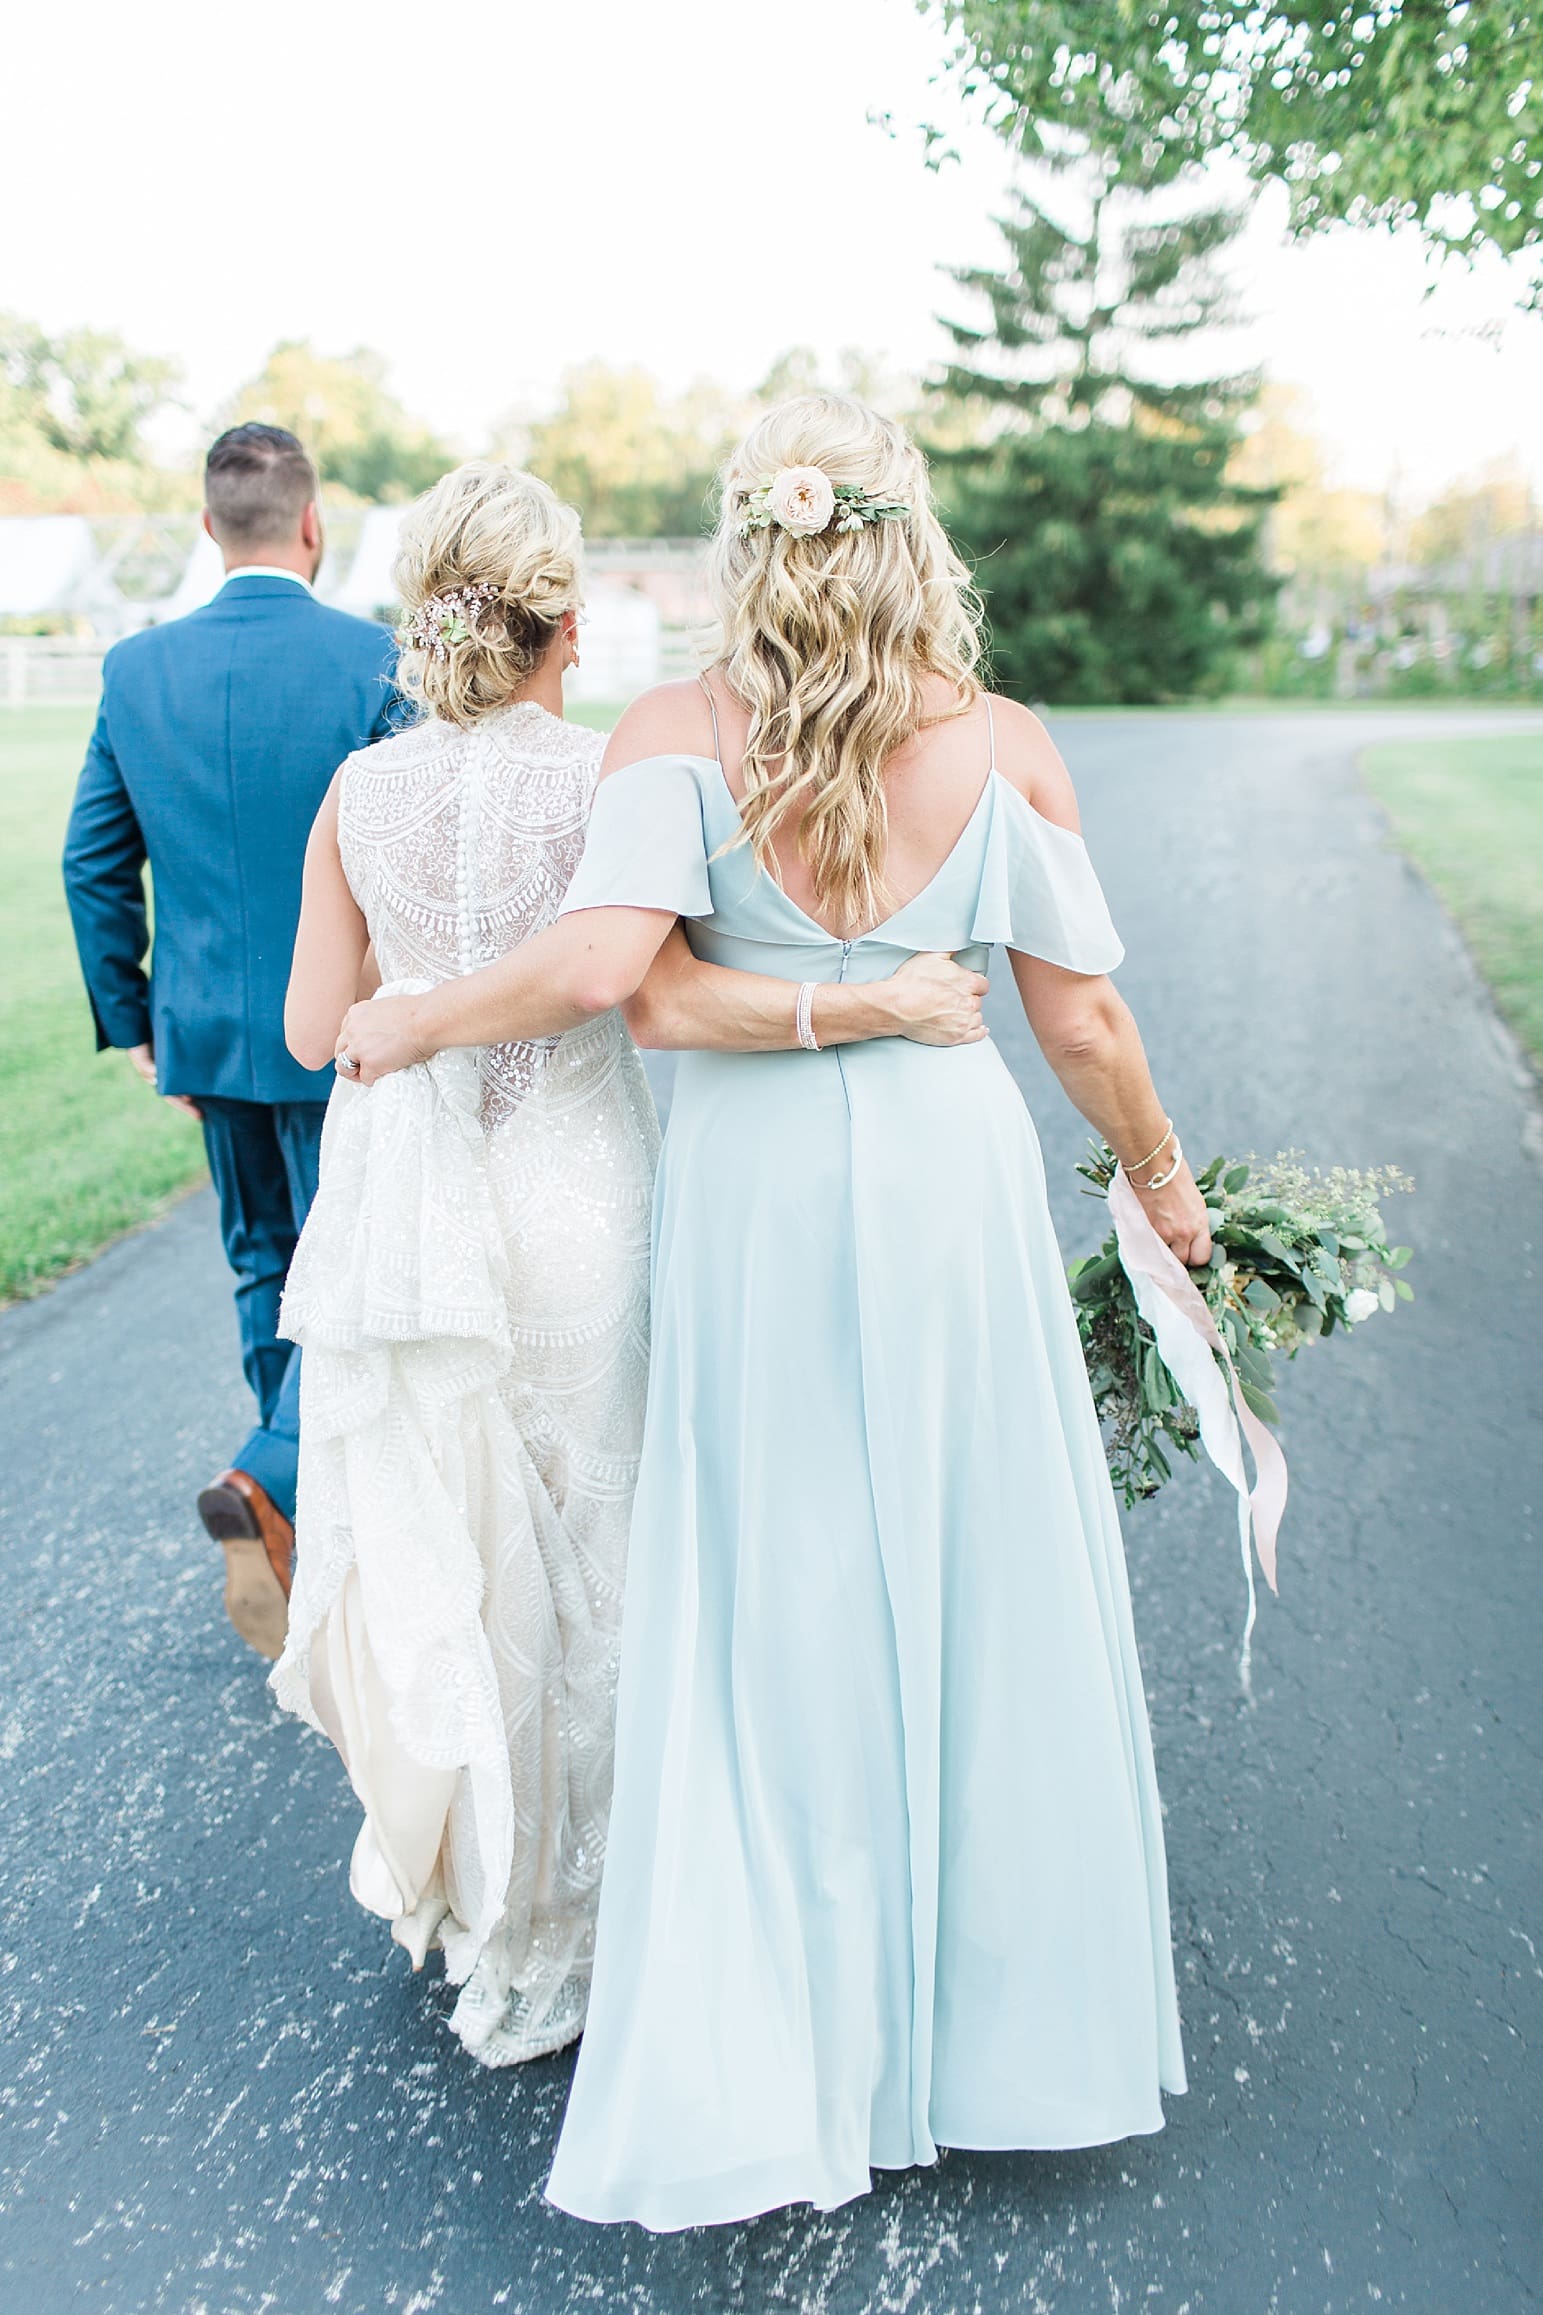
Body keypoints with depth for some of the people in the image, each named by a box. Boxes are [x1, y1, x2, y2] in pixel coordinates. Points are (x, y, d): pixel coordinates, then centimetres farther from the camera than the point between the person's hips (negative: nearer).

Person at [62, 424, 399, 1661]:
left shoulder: (138, 667, 0)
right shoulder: (372, 660, -13)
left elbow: (95, 865, 4)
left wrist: (133, 1023, 14)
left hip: (205, 1028, 5)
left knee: (265, 1261, 20)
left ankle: (307, 1515, 33)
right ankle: (273, 1475, -12)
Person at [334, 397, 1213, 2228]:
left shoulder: (677, 735, -7)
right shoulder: (1003, 747, -3)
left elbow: (601, 963, -21)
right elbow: (1081, 1018, -1)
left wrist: (410, 1026, -5)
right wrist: (1160, 1178, 14)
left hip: (753, 1187, -1)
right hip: (951, 1180, 1)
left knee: (768, 1612, 10)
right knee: (980, 1591, 15)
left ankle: (774, 2066, 21)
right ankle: (999, 2021, 34)